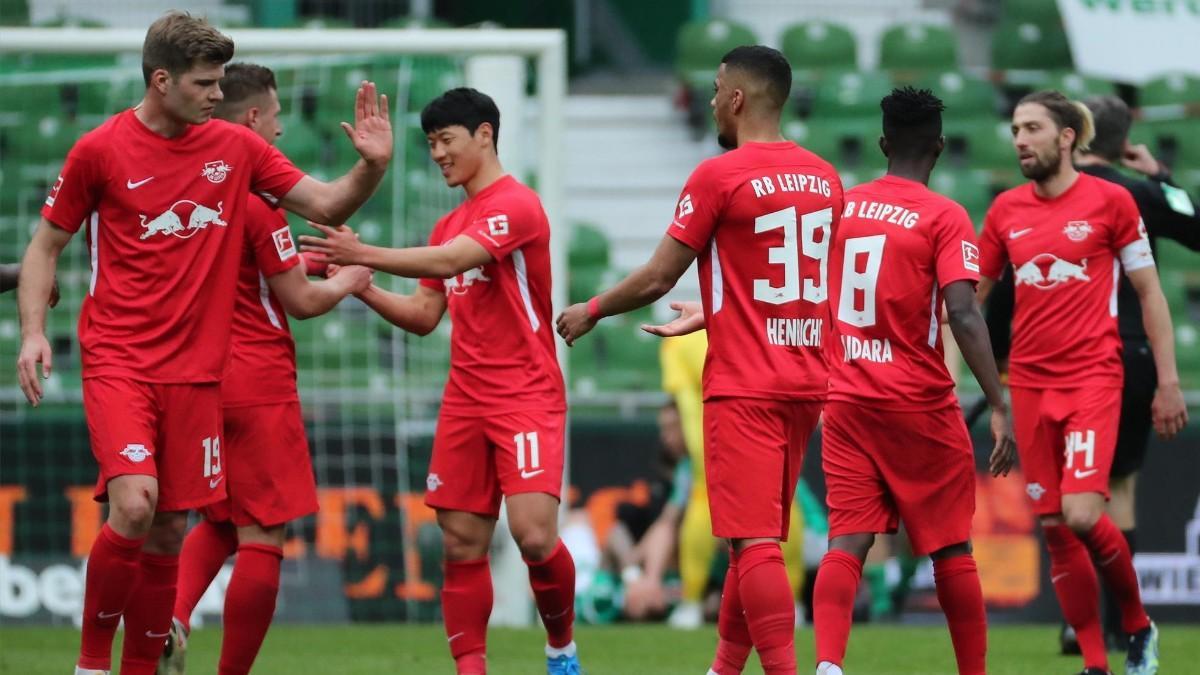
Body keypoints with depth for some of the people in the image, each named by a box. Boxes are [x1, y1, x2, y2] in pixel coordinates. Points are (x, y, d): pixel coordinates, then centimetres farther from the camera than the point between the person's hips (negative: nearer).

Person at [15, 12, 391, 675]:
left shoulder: (236, 147, 6)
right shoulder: (100, 150, -3)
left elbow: (325, 204, 10)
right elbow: (45, 246, 6)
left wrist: (371, 165, -9)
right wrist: (33, 333, -6)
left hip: (195, 369, 4)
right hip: (118, 363, -4)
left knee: (169, 530, 5)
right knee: (133, 507, -20)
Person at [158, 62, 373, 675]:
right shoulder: (257, 193, -14)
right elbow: (299, 300, -11)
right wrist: (348, 281, 10)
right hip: (257, 383, -7)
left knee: (217, 522, 20)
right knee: (262, 538, -1)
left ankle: (174, 617, -6)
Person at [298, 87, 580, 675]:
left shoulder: (517, 205, -9)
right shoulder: (449, 227, 17)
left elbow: (453, 260, -23)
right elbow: (424, 315, 17)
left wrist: (364, 254, -26)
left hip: (526, 396, -8)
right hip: (466, 400, 8)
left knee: (534, 536, -18)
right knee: (461, 545, 1)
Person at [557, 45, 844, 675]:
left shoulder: (718, 176, -11)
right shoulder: (823, 178, 9)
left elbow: (656, 279, -6)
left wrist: (590, 311, 11)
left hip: (744, 387, -7)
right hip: (805, 384, 7)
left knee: (755, 542, -9)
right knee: (755, 536, 15)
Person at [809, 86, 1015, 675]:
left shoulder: (842, 207, 7)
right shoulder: (944, 217, -8)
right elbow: (964, 317, -18)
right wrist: (999, 407, -18)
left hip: (846, 402, 4)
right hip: (919, 405, -4)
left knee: (847, 543, -3)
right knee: (951, 550, 8)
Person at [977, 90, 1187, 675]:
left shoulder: (1111, 201, -3)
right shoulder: (1006, 210, 7)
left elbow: (1149, 291, 2)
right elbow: (970, 295, 14)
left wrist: (1168, 381, -1)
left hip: (1092, 378, -4)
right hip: (1029, 381, 4)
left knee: (1082, 513, -18)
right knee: (1053, 527, 2)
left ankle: (1138, 625, 7)